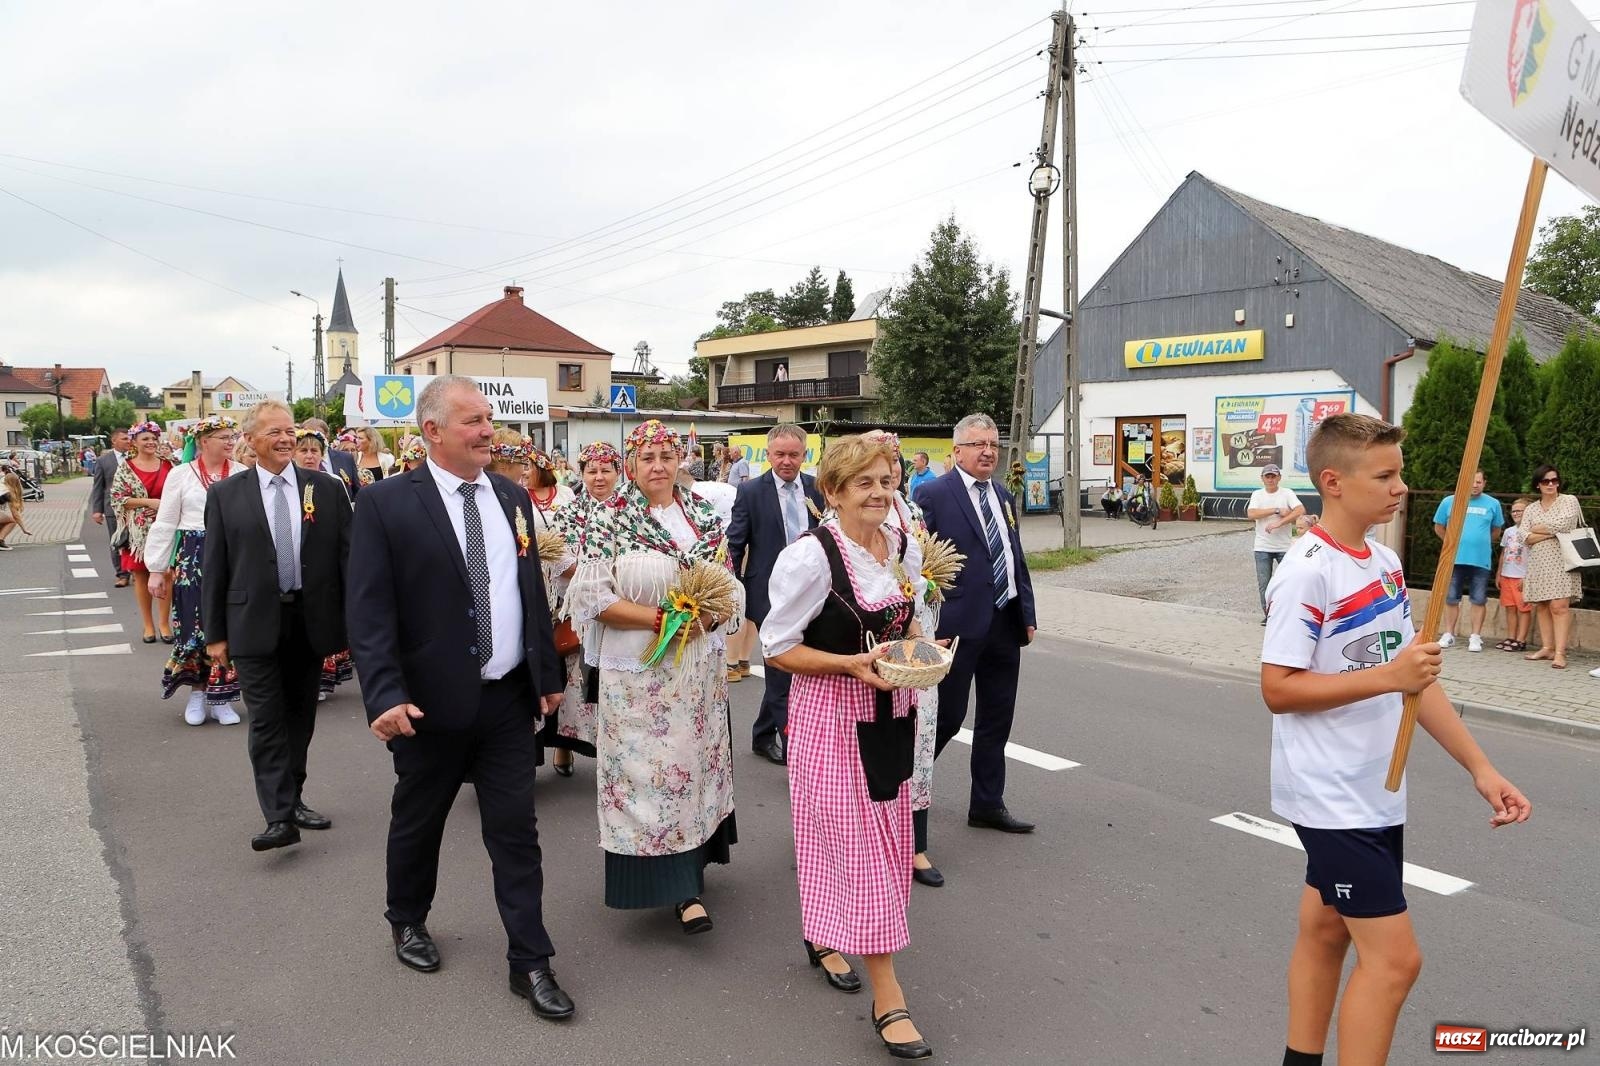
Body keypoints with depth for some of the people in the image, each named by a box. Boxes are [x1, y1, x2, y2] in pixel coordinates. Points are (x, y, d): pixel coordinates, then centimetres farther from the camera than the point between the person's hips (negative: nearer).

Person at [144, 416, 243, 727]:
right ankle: (197, 692, 21)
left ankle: (220, 697, 15)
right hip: (192, 559, -1)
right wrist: (157, 570, 1)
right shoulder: (181, 474, 1)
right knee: (194, 625, 3)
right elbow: (165, 524, 3)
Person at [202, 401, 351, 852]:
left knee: (300, 718, 13)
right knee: (267, 721, -3)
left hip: (312, 621, 2)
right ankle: (279, 816, -1)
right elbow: (213, 568, 2)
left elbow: (347, 557, 2)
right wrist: (215, 632, 0)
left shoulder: (327, 488, 2)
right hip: (255, 624, -2)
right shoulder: (225, 495, 1)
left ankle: (292, 799, 28)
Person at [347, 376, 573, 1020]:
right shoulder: (387, 503, -10)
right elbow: (369, 611, -13)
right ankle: (407, 920, 44)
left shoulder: (512, 496, 5)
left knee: (516, 830, 7)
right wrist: (385, 695, -21)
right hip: (431, 701, -3)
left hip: (510, 699, 3)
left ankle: (529, 962, 18)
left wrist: (549, 675, 11)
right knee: (417, 822, 18)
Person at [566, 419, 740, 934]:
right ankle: (684, 888, 5)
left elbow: (729, 584, 13)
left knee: (695, 762, 11)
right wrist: (664, 618, -18)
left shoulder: (704, 515, 7)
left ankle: (689, 868, 27)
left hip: (699, 666, 5)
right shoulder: (609, 521, -6)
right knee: (651, 770, -3)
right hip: (639, 672, -4)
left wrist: (711, 614, -9)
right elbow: (592, 598, -11)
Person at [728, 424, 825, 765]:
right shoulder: (751, 492, -4)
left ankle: (764, 735, 32)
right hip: (771, 595, -4)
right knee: (782, 673, -3)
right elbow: (735, 545, -2)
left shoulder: (818, 489, 4)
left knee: (782, 672, 14)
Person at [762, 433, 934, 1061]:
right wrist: (852, 664, -24)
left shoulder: (906, 546, 1)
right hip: (832, 712, -7)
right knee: (856, 840, -2)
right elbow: (777, 649, -13)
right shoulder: (810, 556, -19)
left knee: (885, 834, 16)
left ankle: (825, 938, 41)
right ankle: (888, 999, 9)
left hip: (892, 709, 7)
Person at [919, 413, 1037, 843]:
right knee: (947, 716, 2)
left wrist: (1027, 614, 13)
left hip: (1005, 623, 7)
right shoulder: (935, 495, -9)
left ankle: (988, 804, 26)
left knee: (997, 719, 13)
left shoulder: (1004, 496, 14)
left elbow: (1017, 559, 17)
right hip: (959, 623, -7)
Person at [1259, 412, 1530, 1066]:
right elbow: (1278, 689, -21)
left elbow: (1411, 674, 11)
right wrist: (1388, 677, -25)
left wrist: (1479, 767, 8)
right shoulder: (1307, 572, -19)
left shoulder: (1385, 562, 7)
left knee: (1326, 929, 18)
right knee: (1394, 957, -5)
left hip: (1375, 794, 8)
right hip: (1331, 798, -8)